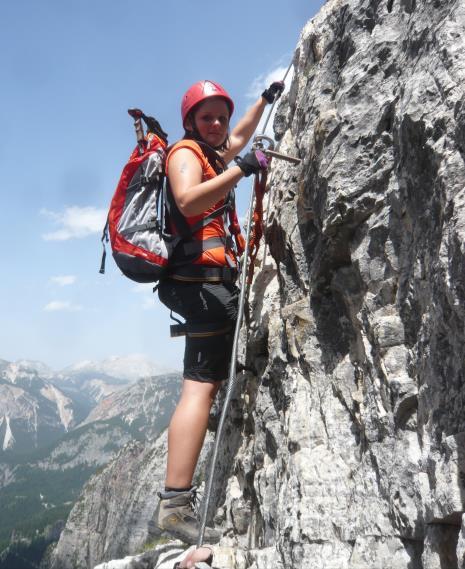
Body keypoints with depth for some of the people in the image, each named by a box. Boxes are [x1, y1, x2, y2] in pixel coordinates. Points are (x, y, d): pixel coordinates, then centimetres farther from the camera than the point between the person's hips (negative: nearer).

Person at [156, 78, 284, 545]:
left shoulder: (213, 155, 26)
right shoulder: (185, 152, -2)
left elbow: (240, 135, 46)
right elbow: (187, 200, -24)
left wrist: (266, 98, 49)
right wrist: (240, 169, -26)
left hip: (210, 282, 11)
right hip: (202, 279, -11)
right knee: (201, 385, -19)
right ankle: (175, 503, -22)